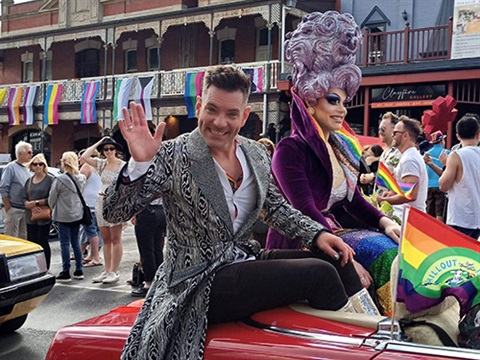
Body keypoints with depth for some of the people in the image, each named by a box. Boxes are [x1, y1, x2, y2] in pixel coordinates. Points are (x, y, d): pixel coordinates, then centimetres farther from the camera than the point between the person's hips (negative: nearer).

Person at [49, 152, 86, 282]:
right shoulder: (81, 178, 0)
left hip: (63, 216, -6)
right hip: (77, 214, 6)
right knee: (75, 242, 14)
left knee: (65, 244, 1)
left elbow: (51, 199, -6)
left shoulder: (59, 180, -17)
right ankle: (79, 270, 18)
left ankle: (66, 273, 5)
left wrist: (53, 208, 12)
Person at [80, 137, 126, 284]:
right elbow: (83, 157, 0)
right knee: (106, 239, 10)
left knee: (115, 239, -1)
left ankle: (114, 272, 4)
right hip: (101, 203, 6)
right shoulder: (101, 164, 9)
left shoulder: (123, 165, -6)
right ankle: (107, 271, 16)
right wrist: (98, 143, 2)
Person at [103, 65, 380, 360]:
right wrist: (139, 164, -34)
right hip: (200, 284, -7)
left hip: (245, 261, 7)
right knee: (319, 274, -17)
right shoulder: (174, 157, -14)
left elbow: (277, 208, 16)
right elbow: (115, 213, -17)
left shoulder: (257, 154, 4)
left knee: (336, 258, -2)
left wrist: (318, 234, 1)